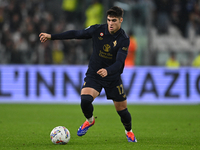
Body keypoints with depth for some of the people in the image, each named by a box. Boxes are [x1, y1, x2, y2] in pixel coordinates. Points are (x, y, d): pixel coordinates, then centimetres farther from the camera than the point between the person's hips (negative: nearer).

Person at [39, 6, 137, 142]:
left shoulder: (124, 40, -16)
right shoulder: (98, 30, -9)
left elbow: (119, 62, -26)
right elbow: (76, 34, 1)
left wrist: (107, 71, -47)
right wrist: (51, 36, -1)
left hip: (113, 78, -1)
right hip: (93, 74, 1)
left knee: (122, 110, 4)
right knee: (85, 100, -24)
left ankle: (129, 131, 37)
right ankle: (89, 120, 10)